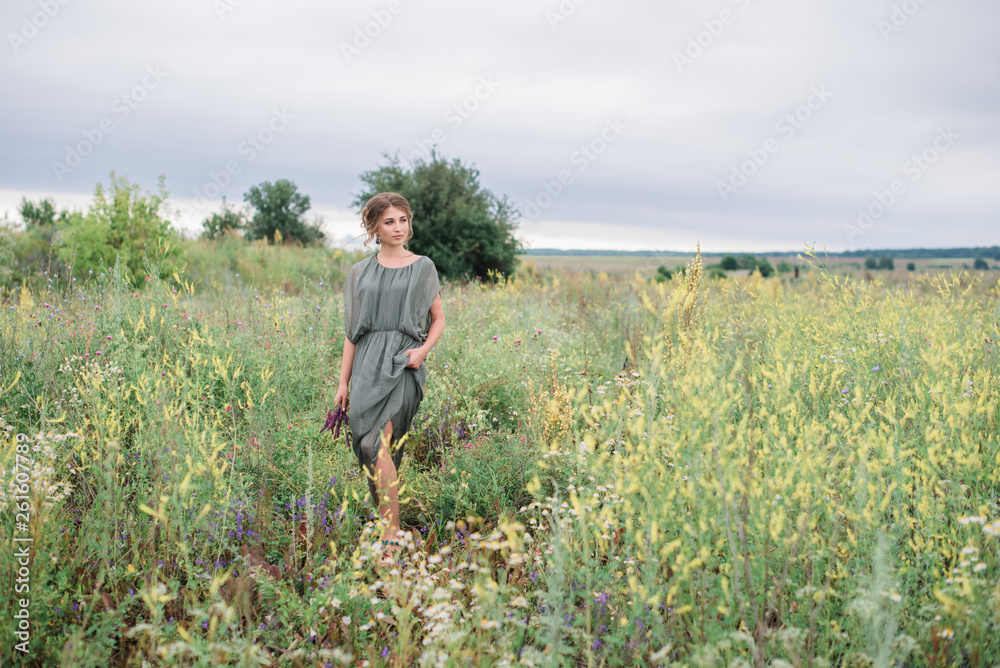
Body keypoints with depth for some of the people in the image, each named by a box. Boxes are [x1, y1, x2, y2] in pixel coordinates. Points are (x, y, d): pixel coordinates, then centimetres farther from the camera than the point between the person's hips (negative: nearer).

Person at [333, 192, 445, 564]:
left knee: (376, 442, -20)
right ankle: (387, 521, 19)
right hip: (368, 363, 4)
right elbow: (352, 331, 13)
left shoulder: (423, 267, 7)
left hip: (403, 364, -3)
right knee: (372, 447, 4)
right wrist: (344, 381, 9)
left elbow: (438, 319, 11)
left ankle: (391, 535, -16)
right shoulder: (360, 273, 12)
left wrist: (423, 349, -8)